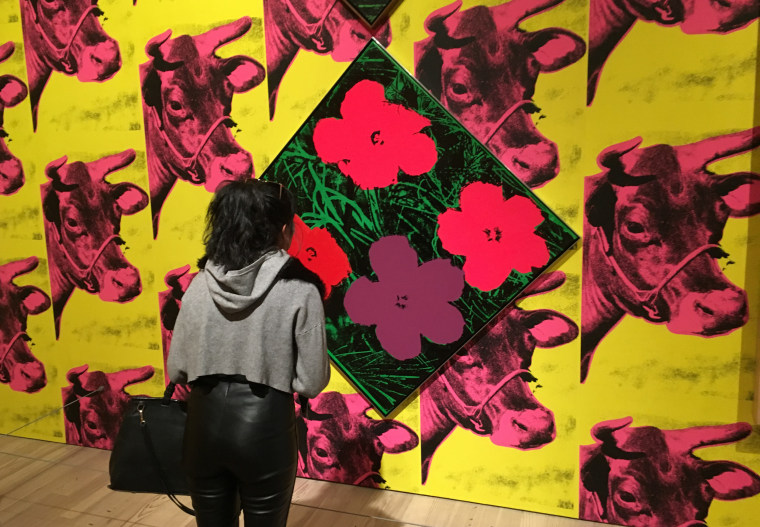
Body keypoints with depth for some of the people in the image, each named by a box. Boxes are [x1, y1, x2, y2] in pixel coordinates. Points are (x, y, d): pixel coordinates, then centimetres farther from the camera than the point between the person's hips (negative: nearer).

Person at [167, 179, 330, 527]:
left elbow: (177, 371, 2)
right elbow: (312, 382, -10)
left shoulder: (200, 285, -3)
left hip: (205, 424, 4)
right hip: (265, 428, -3)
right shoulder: (299, 291, -13)